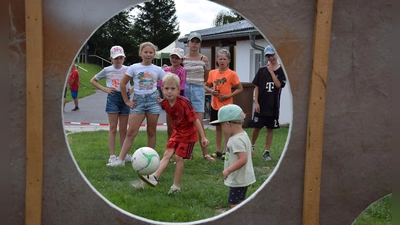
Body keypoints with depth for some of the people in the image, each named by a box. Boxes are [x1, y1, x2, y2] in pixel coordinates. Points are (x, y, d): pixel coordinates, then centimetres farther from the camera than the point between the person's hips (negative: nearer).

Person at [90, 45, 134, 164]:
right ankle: (112, 155, 2)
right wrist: (104, 89, -1)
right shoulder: (107, 70, 3)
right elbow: (93, 80, 11)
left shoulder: (128, 69, 3)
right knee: (113, 128, -1)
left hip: (125, 98, 1)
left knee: (123, 129, 8)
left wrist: (132, 88, -4)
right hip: (113, 98, -1)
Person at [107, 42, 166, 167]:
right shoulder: (134, 68, 1)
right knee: (131, 132, -6)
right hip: (138, 100, -1)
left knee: (151, 132, 6)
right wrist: (127, 101, 3)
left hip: (153, 100, 1)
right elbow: (123, 84, 5)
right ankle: (120, 159, -4)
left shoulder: (158, 70, 4)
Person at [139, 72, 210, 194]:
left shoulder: (184, 102, -27)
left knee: (178, 157, -5)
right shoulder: (164, 103, -11)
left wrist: (203, 137, -22)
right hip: (176, 132, 6)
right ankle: (155, 177, -10)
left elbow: (195, 120, -23)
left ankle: (176, 185, 7)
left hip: (188, 134, -6)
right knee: (167, 154, -4)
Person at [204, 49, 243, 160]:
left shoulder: (232, 74, -8)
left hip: (226, 105, -4)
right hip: (215, 105, 4)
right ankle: (218, 150, 22)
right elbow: (206, 86, 14)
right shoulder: (212, 73, 3)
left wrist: (229, 95, -16)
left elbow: (240, 88, -5)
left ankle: (225, 151, 10)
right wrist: (211, 91, -7)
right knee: (218, 127, 12)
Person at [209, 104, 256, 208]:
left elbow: (243, 159, -33)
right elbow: (250, 151, 18)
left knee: (233, 202, 0)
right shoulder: (243, 135, 6)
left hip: (238, 180, -10)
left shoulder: (236, 140, -25)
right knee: (240, 201, 20)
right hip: (243, 178, 10)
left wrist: (228, 170, -28)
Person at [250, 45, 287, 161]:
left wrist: (271, 71, -13)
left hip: (273, 106, 0)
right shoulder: (262, 70, 1)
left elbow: (278, 85, -15)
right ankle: (252, 146, 28)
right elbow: (257, 87, 2)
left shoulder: (281, 71, -1)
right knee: (256, 127, 6)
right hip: (261, 105, 0)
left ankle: (267, 151, 15)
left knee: (270, 128, 6)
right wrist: (256, 102, -4)